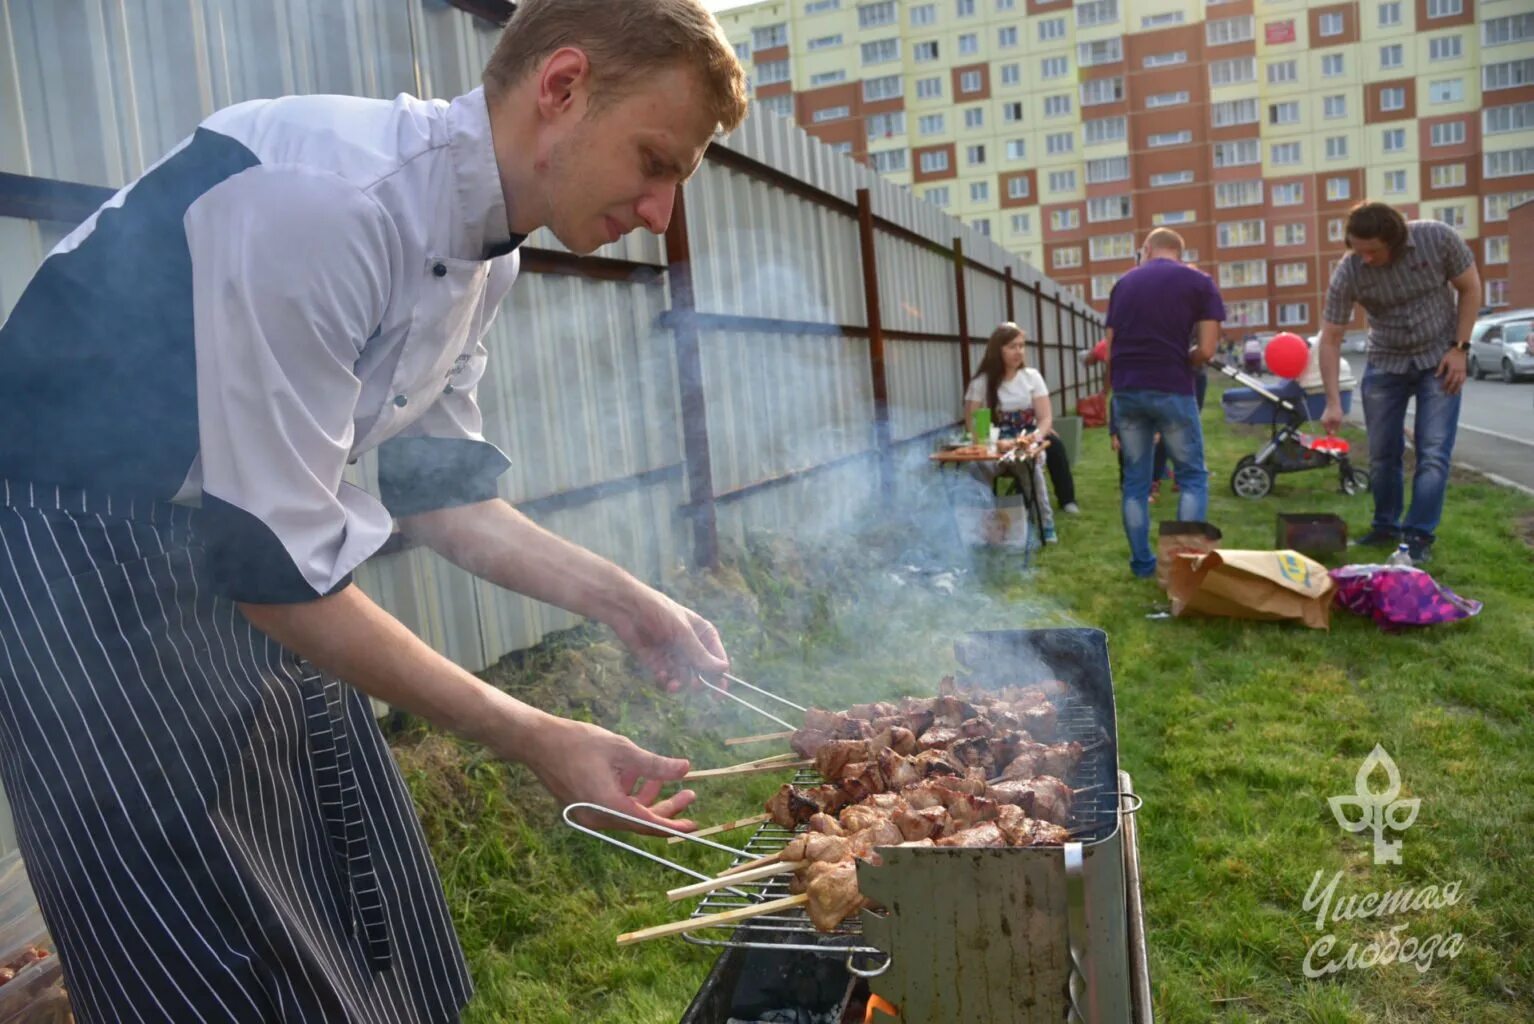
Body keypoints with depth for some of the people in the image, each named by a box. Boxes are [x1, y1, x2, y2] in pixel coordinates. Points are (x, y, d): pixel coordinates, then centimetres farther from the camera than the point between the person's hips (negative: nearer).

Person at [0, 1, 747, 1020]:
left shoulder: (482, 246, -1)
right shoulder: (323, 193, -28)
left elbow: (436, 489, 8)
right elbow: (273, 562, -27)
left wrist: (624, 601, -1)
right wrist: (531, 737, -23)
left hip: (242, 557, 8)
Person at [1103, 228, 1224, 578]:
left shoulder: (1124, 282, 14)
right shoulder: (1199, 282, 3)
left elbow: (1110, 348, 13)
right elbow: (1206, 350, -5)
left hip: (1126, 389, 4)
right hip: (1171, 389, -3)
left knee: (1135, 479, 12)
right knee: (1192, 476, 10)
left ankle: (1142, 562, 15)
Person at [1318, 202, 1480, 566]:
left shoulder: (1439, 238, -21)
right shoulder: (1347, 273, -20)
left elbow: (1470, 288, -5)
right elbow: (1330, 338, -15)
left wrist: (1460, 348, -12)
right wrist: (1333, 402, -21)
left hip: (1438, 360, -1)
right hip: (1385, 364, 1)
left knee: (1433, 453, -9)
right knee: (1382, 454, 6)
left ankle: (1419, 536, -3)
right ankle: (1386, 528, 23)